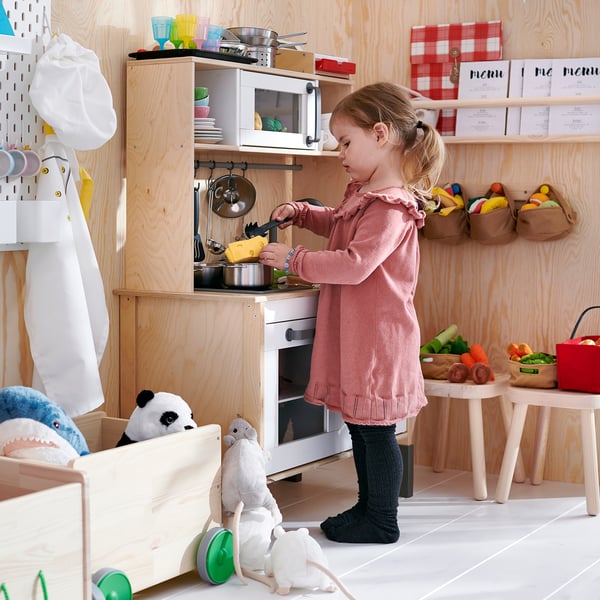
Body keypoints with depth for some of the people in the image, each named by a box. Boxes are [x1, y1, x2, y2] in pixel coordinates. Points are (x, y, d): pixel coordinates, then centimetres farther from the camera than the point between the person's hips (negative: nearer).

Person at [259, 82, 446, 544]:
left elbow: (354, 264, -29)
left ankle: (383, 521, 14)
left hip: (377, 334, -10)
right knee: (359, 423, 18)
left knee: (376, 427, 1)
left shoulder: (391, 207, -20)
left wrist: (293, 260, -21)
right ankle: (368, 506, 32)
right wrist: (302, 213, 13)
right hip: (353, 331, 10)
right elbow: (339, 224, 32)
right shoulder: (363, 193, 11)